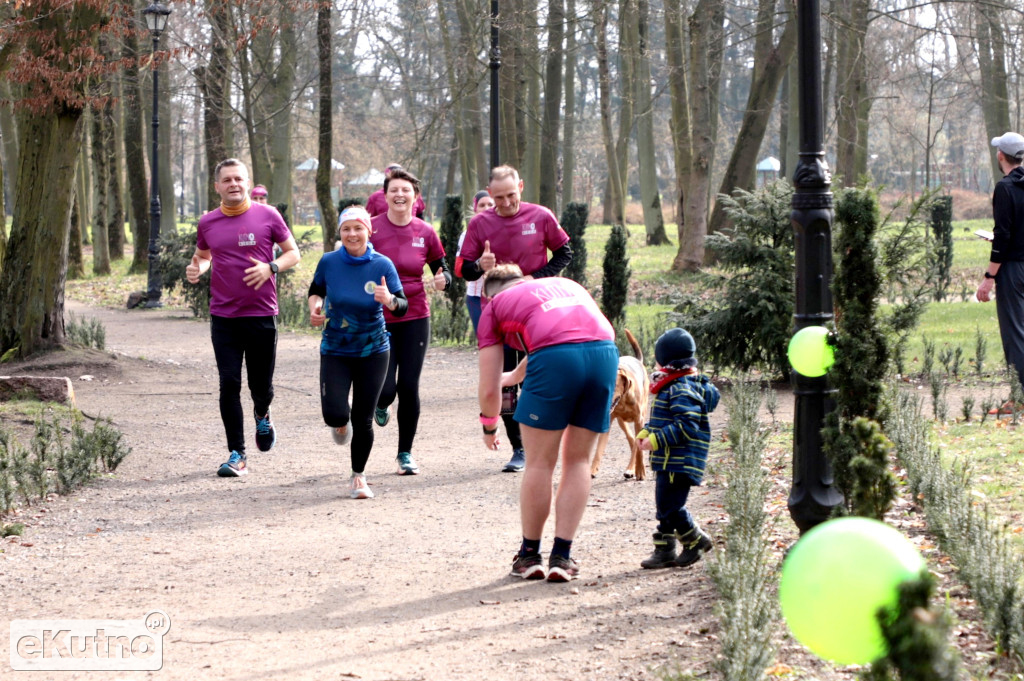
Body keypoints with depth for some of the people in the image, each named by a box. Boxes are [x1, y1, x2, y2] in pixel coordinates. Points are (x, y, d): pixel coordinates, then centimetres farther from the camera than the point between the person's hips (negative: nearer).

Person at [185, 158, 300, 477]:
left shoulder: (267, 216, -1)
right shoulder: (208, 223, 5)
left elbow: (293, 253, 5)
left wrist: (271, 268, -14)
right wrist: (196, 268, -1)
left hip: (262, 315, -1)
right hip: (223, 317, 1)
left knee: (261, 385, 6)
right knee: (229, 385, -5)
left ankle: (262, 415, 43)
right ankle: (237, 455, 2)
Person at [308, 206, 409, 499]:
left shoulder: (382, 265, -9)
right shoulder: (329, 262, -7)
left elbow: (403, 307, -11)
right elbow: (316, 289, 12)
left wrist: (390, 300, -33)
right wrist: (315, 306, -10)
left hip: (373, 352, 0)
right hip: (335, 350, 0)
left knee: (363, 420, 1)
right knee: (335, 414, -15)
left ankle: (358, 477, 23)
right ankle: (341, 422, 25)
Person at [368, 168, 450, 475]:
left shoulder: (425, 232, 1)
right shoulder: (372, 229, -6)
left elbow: (443, 269, 11)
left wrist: (443, 280, -11)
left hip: (415, 318, 2)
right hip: (379, 320, -2)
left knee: (409, 387, 0)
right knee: (385, 388, -8)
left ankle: (405, 453, 16)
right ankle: (381, 403, 32)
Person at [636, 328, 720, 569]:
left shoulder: (682, 390, -18)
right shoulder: (671, 388, 16)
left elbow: (686, 426, -25)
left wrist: (656, 440, -24)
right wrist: (645, 433, 9)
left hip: (679, 463, -11)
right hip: (667, 461, 11)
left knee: (670, 506, -7)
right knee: (665, 506, 12)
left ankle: (696, 540, 8)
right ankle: (664, 551, 17)